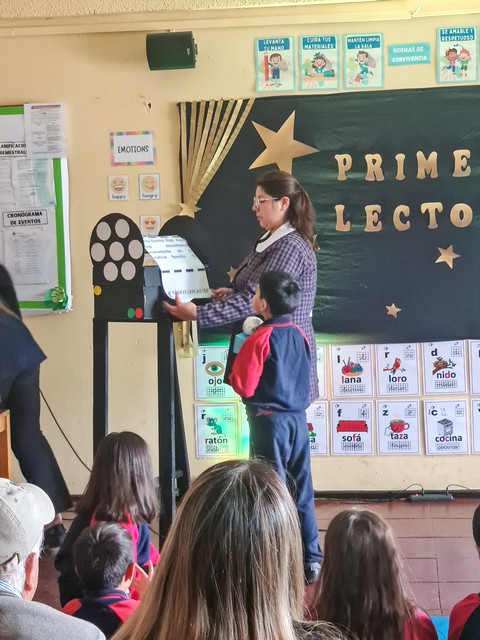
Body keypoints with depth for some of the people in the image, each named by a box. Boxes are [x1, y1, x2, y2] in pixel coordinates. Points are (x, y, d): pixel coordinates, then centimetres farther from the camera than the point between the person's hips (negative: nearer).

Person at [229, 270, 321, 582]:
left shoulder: (260, 339, -14)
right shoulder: (300, 336, 6)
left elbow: (244, 386, -15)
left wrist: (233, 371, 3)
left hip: (270, 421, -6)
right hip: (298, 419, 6)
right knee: (302, 490, 11)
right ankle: (311, 559, 16)